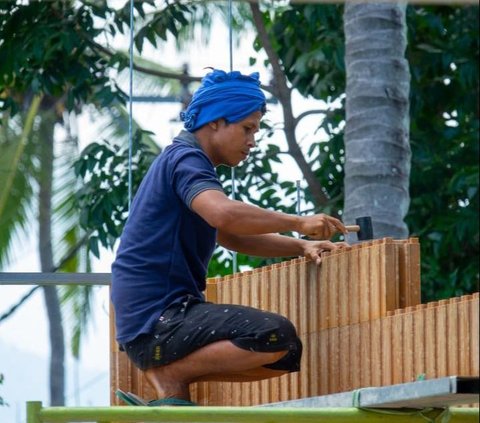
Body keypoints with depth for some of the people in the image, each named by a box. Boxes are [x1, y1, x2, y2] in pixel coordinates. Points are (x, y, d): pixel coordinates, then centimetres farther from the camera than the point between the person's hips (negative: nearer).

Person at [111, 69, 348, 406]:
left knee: (287, 357, 10)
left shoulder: (187, 161, 24)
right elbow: (224, 214, -29)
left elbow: (232, 237, 28)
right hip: (158, 319, -10)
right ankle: (170, 374, -12)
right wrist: (299, 223, -20)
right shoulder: (185, 159, -8)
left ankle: (172, 377, 4)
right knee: (277, 336, -25)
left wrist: (300, 247, 13)